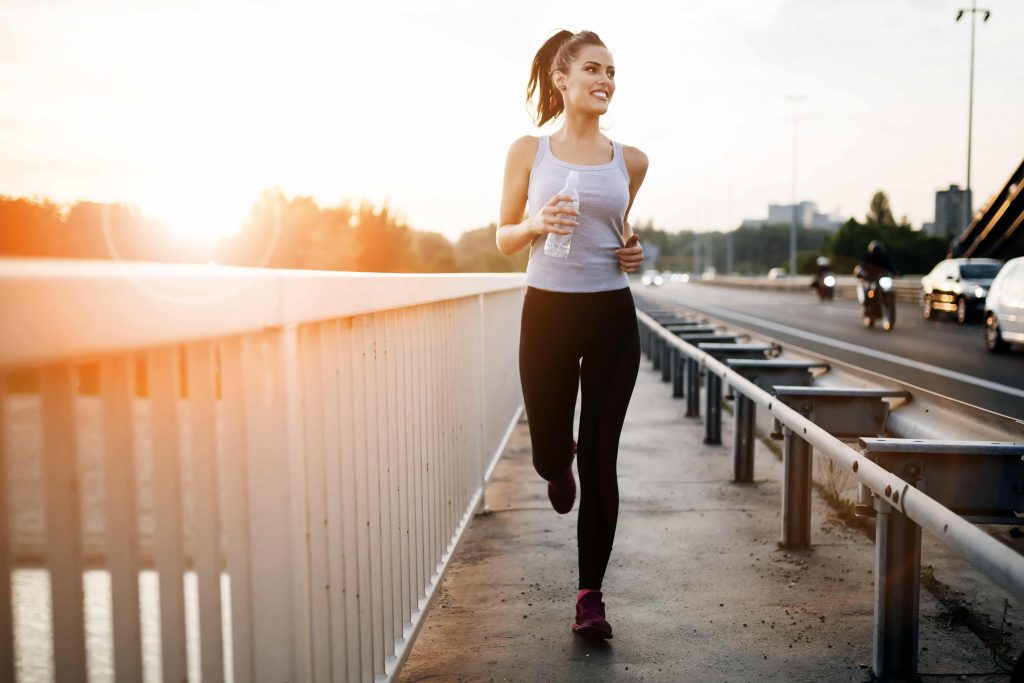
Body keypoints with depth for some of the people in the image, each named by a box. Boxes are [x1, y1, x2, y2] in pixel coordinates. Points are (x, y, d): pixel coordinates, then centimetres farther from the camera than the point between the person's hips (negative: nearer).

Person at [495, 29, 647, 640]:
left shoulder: (630, 161, 7)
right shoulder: (529, 151, 1)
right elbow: (504, 239, 6)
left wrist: (633, 251, 1)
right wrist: (537, 225, -15)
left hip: (612, 318, 1)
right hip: (548, 313, -1)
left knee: (600, 461, 2)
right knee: (550, 454, 9)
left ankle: (591, 595, 15)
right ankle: (560, 467, 50)